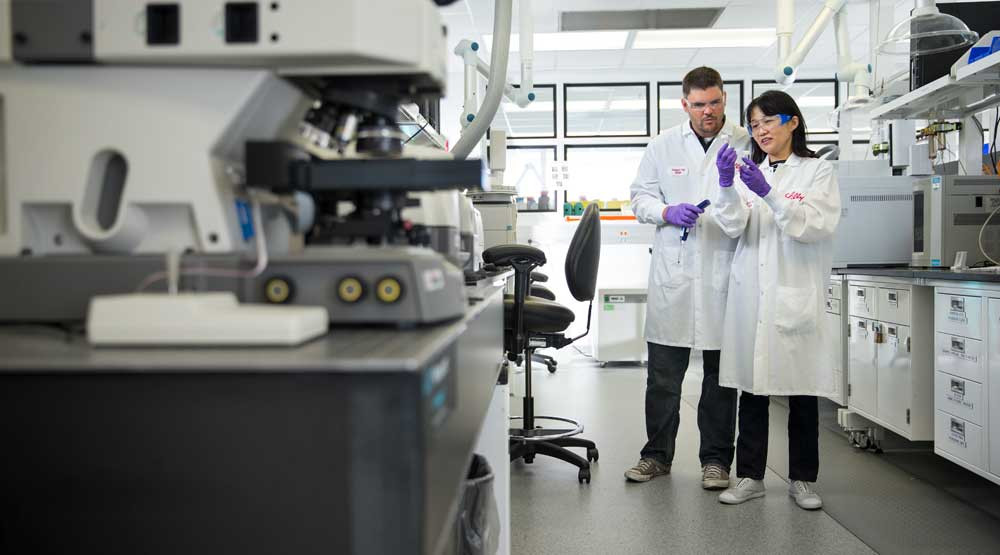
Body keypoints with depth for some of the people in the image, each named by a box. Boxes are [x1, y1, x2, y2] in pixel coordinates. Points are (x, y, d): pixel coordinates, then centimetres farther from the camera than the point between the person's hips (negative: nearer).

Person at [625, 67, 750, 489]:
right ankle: (657, 454, 20)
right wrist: (667, 212, -11)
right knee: (662, 372, 6)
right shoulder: (664, 145, 8)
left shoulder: (746, 144, 3)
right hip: (673, 270, 1)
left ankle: (716, 459, 21)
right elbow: (641, 196, 10)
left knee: (721, 374, 8)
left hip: (725, 271, -1)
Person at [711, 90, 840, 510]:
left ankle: (802, 479, 18)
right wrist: (726, 185, -18)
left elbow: (818, 225, -11)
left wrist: (768, 194, -21)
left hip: (797, 294, -2)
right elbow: (733, 227, -1)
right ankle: (750, 476, 15)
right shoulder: (749, 172, 13)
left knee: (801, 390, 5)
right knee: (752, 387, 6)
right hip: (751, 294, 3)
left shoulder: (818, 171, 3)